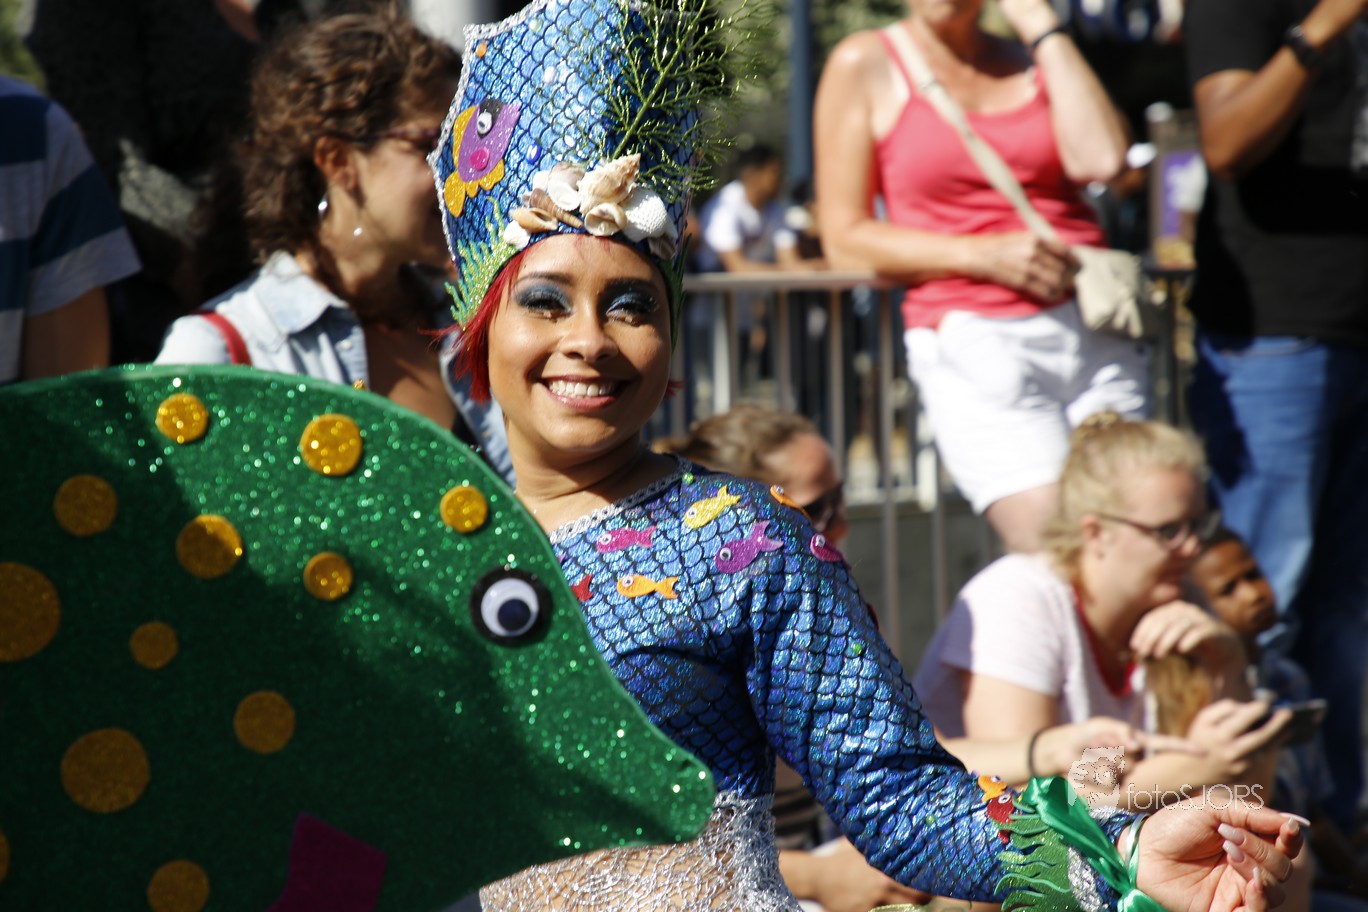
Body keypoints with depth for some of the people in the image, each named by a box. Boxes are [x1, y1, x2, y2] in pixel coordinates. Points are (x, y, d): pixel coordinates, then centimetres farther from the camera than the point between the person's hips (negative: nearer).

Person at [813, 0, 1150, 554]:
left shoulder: (1033, 61, 15)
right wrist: (982, 255, -10)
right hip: (973, 337, -3)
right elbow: (844, 240, 1)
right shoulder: (863, 66, 6)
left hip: (1093, 328, 4)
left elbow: (1102, 159, -6)